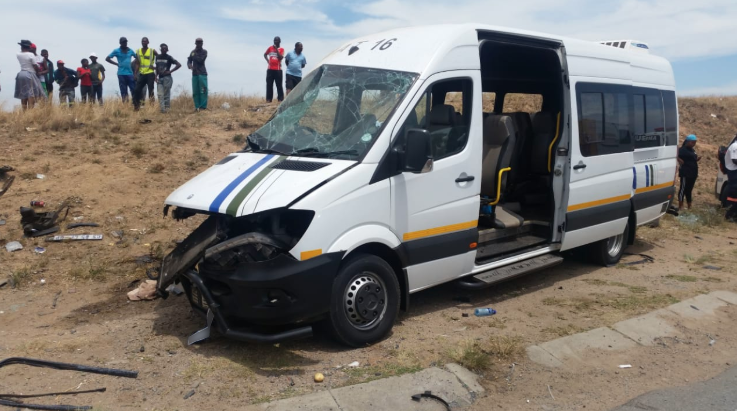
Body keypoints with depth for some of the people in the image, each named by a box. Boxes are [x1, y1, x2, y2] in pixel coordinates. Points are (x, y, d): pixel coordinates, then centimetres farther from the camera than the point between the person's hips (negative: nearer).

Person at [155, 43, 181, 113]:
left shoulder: (169, 58, -5)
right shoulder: (157, 57, 11)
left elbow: (179, 65, -10)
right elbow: (157, 67, 19)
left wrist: (170, 71, -11)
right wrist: (156, 76, 8)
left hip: (167, 78, -5)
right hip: (160, 78, 5)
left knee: (166, 94, -2)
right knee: (160, 95, -3)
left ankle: (167, 109, 4)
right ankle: (162, 109, -3)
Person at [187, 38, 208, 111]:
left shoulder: (204, 52, 5)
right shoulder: (193, 52, 17)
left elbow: (201, 60, -10)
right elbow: (189, 61, 9)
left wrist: (194, 57, 0)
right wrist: (189, 65, -12)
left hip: (202, 73, -4)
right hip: (194, 73, 4)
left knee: (203, 90, -10)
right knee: (195, 91, 0)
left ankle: (203, 106, -9)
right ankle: (197, 107, 3)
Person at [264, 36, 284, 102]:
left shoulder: (281, 49, 2)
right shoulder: (270, 48, 10)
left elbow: (280, 57, -13)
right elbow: (265, 54, 22)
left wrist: (276, 49, -11)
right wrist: (267, 60, 6)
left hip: (278, 69, -3)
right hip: (270, 69, 3)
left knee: (279, 85, -2)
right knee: (269, 85, 3)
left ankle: (280, 99, -1)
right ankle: (269, 99, 6)